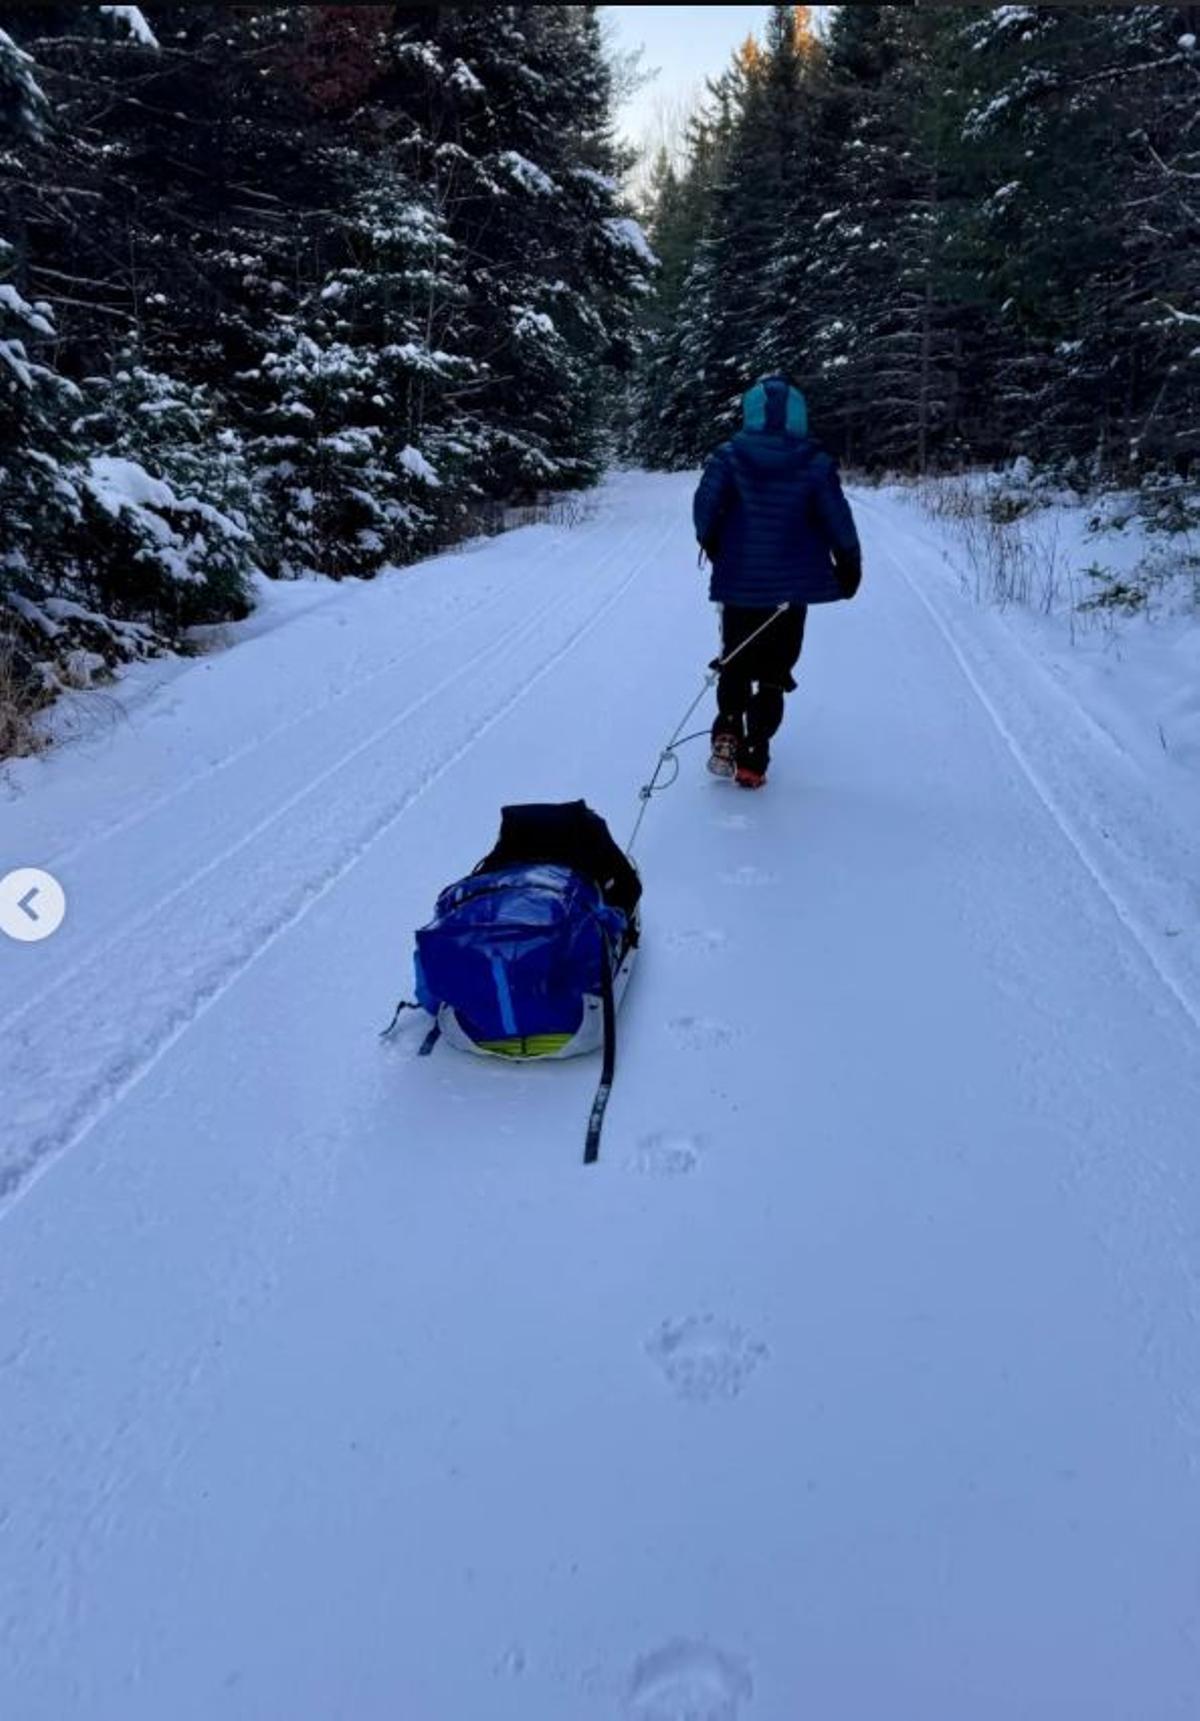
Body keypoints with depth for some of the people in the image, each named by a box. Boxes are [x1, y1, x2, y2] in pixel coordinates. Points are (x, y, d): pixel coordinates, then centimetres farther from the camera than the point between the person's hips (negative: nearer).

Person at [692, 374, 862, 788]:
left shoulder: (729, 458, -7)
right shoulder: (815, 464, -7)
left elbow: (706, 507, -11)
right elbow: (837, 520, -6)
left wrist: (713, 546, 8)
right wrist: (849, 566, 8)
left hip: (738, 584, 0)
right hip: (791, 588, 0)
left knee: (735, 664, 20)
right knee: (773, 674, 10)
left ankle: (728, 733, 0)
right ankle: (752, 759, 6)